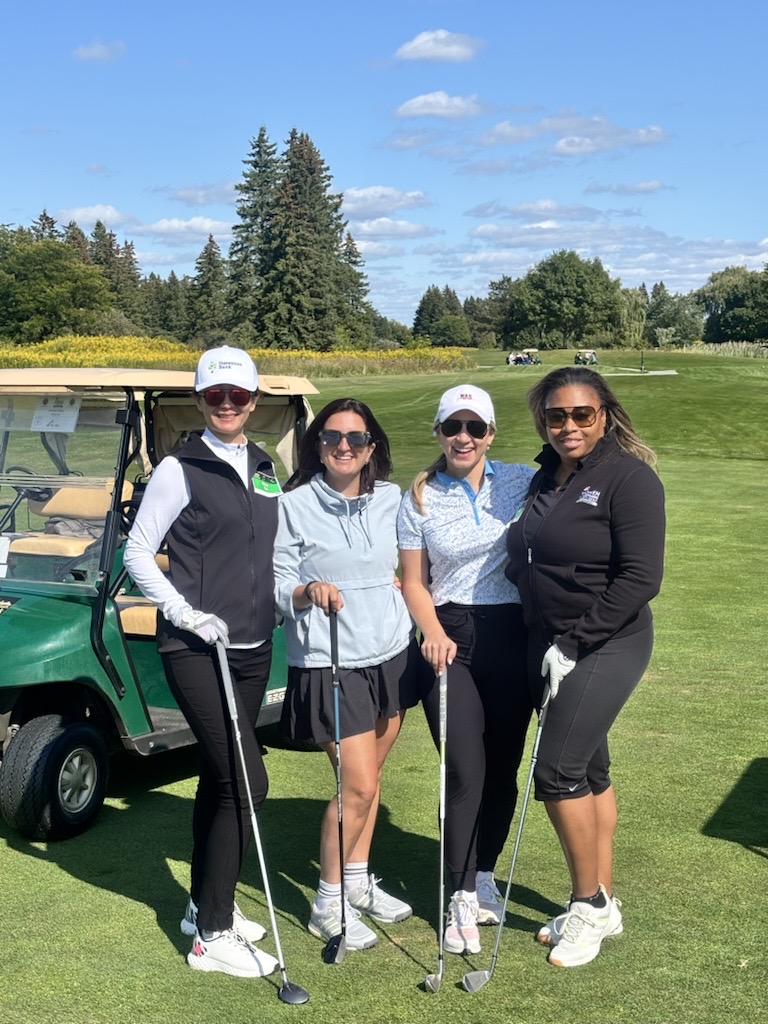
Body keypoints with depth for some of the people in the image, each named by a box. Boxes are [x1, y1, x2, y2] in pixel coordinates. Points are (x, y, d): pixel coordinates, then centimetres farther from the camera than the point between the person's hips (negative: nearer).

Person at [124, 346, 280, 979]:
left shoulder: (264, 468, 11)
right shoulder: (179, 470, -7)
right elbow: (137, 552, -5)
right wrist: (183, 611, -15)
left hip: (252, 644, 6)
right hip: (196, 648, -6)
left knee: (218, 776, 14)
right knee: (246, 781, -11)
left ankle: (205, 904, 29)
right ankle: (212, 936, 0)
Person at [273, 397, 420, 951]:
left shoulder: (391, 499, 4)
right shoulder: (294, 505, -9)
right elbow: (279, 587, -8)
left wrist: (407, 582, 2)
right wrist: (308, 592, -27)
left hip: (391, 654, 5)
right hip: (329, 663, -5)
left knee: (370, 776, 14)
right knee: (357, 785, -6)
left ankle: (358, 881, 32)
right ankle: (328, 904, 12)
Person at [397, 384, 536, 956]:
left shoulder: (524, 483, 2)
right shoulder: (420, 499, 3)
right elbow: (414, 581, 6)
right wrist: (433, 632, -11)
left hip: (513, 637, 1)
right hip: (451, 640, -1)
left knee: (502, 765, 8)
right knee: (464, 770, -6)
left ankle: (485, 876, 29)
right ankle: (463, 897, 6)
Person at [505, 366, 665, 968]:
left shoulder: (630, 478, -13)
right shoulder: (547, 479, 9)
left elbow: (640, 578, -18)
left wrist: (575, 643, -18)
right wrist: (549, 647, 6)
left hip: (607, 646, -7)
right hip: (554, 647, 7)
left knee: (558, 770, -10)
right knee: (588, 770, 13)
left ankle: (589, 905, 8)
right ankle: (602, 905, 24)